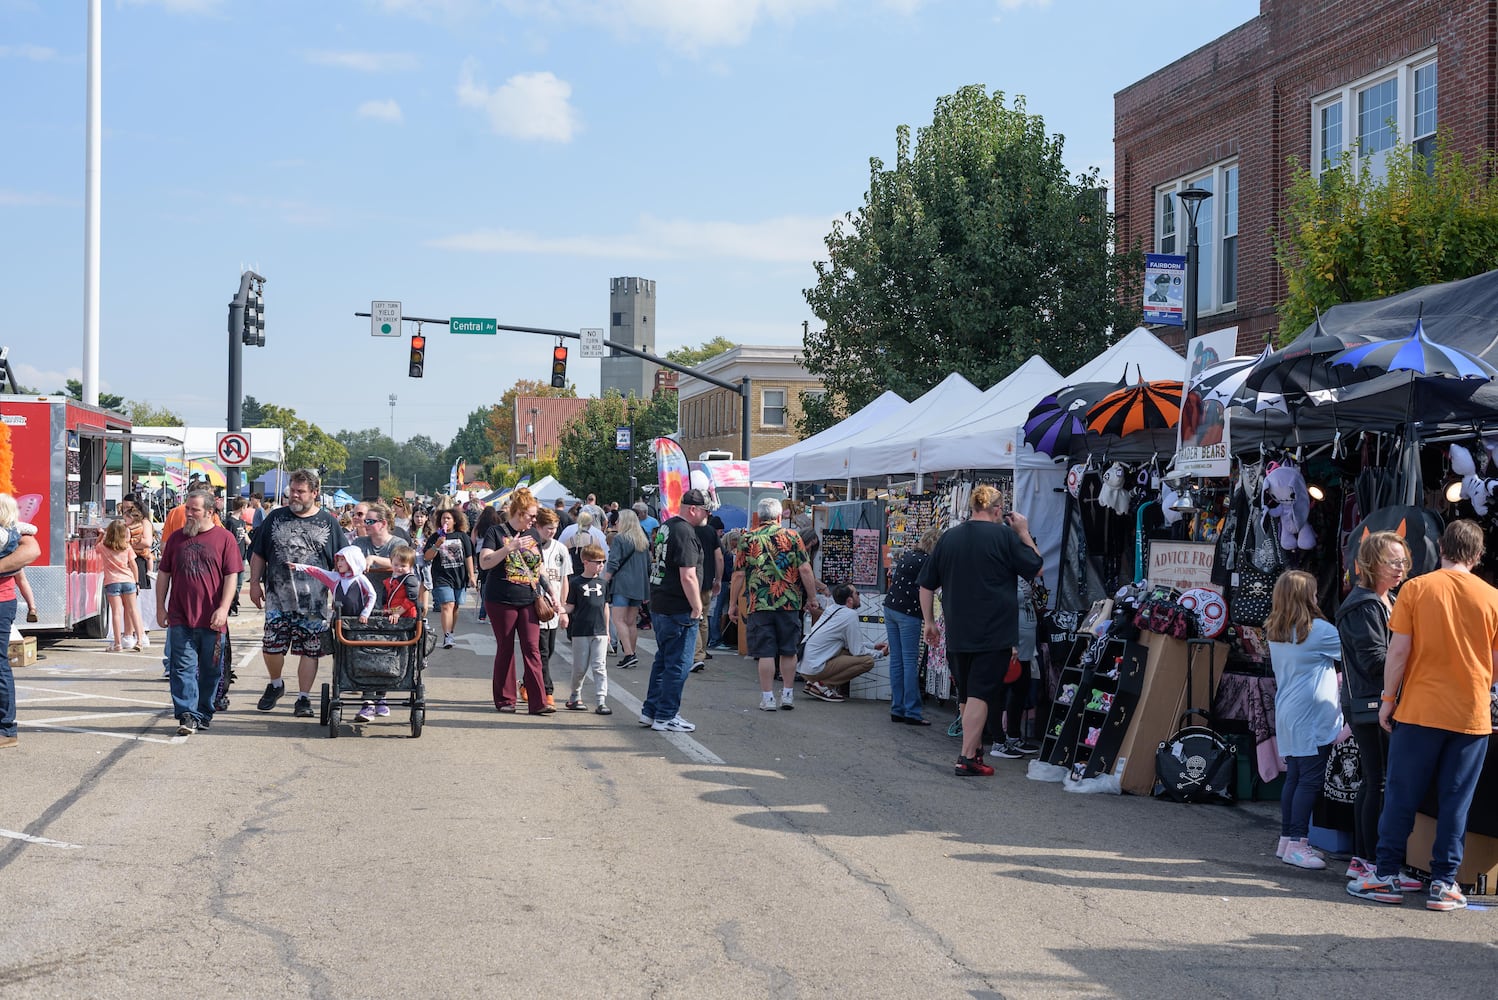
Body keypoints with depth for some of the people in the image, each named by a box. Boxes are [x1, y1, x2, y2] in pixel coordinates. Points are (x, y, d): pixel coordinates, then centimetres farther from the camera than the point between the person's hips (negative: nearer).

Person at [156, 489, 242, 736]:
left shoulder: (224, 538, 1)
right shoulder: (176, 538, 10)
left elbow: (231, 576, -3)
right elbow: (164, 574, 15)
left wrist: (223, 608, -11)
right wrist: (160, 607, 9)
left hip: (212, 620, -2)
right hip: (180, 618, 2)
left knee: (211, 671, 8)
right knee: (183, 668, -5)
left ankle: (204, 714, 21)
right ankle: (187, 716, -5)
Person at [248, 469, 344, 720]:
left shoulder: (328, 522, 5)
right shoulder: (276, 518, 10)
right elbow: (258, 554, 14)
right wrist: (255, 583, 7)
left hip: (314, 602, -1)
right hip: (278, 598, 1)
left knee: (310, 650, 1)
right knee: (271, 646, -1)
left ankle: (304, 698, 11)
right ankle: (275, 684, 26)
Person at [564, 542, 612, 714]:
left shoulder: (602, 582, 9)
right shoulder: (576, 583, -3)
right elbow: (570, 607, -2)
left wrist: (607, 630, 17)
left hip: (600, 632, 3)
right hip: (580, 632, -3)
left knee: (600, 667, -2)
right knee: (580, 668, 6)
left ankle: (602, 701, -4)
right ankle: (574, 697, 24)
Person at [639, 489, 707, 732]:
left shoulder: (665, 527, 12)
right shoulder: (685, 533, -18)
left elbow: (654, 559, 25)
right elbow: (688, 576, -23)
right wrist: (697, 607, -16)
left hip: (659, 606, 10)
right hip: (678, 610, -10)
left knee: (663, 660, 19)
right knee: (678, 664, -2)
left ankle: (650, 710, 23)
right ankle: (665, 717, 1)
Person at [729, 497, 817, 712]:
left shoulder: (747, 539, 2)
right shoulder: (792, 536, 2)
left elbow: (739, 575, 2)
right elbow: (805, 570, -3)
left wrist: (732, 604, 9)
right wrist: (813, 597, 4)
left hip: (760, 605, -1)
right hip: (790, 604, 1)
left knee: (766, 652, 2)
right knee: (788, 650, 12)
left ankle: (767, 697, 3)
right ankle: (788, 694, 16)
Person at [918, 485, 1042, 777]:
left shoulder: (949, 537, 7)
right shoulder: (1004, 535, -8)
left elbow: (926, 584, 11)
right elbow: (1036, 567, 1)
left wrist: (929, 621, 20)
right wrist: (1024, 533, 10)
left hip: (958, 633, 5)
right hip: (995, 631, -5)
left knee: (966, 695, 17)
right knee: (980, 693, -7)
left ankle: (976, 750, 30)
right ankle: (967, 758, -12)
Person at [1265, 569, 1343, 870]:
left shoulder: (1275, 633, 11)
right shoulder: (1317, 630, -13)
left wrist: (1331, 676, 27)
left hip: (1288, 717, 8)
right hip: (1311, 717, -8)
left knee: (1294, 777, 13)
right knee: (1310, 780, -6)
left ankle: (1287, 839, 16)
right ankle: (1297, 844, -7)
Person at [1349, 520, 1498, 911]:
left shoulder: (1415, 589, -4)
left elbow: (1398, 650, -7)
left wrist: (1388, 698, 2)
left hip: (1419, 710, -1)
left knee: (1401, 796, 6)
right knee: (1455, 802, 6)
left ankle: (1386, 877, 9)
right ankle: (1444, 883, 8)